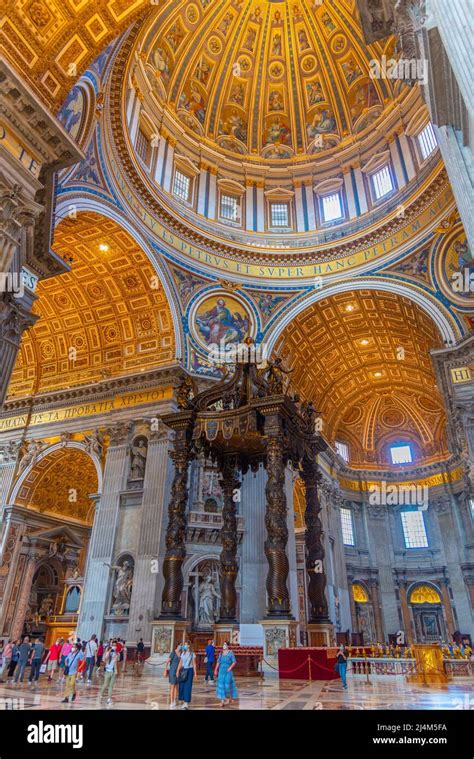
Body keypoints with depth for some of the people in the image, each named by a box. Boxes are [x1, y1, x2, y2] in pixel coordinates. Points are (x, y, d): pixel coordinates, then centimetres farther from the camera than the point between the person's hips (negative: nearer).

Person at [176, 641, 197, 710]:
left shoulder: (192, 654, -2)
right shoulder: (183, 653, 9)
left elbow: (194, 664, 0)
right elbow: (180, 663, 9)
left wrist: (195, 672, -3)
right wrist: (178, 671, 0)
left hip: (189, 670, -4)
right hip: (183, 670, 4)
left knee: (188, 686, -5)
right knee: (182, 685, 4)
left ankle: (187, 702, 0)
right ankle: (184, 701, 16)